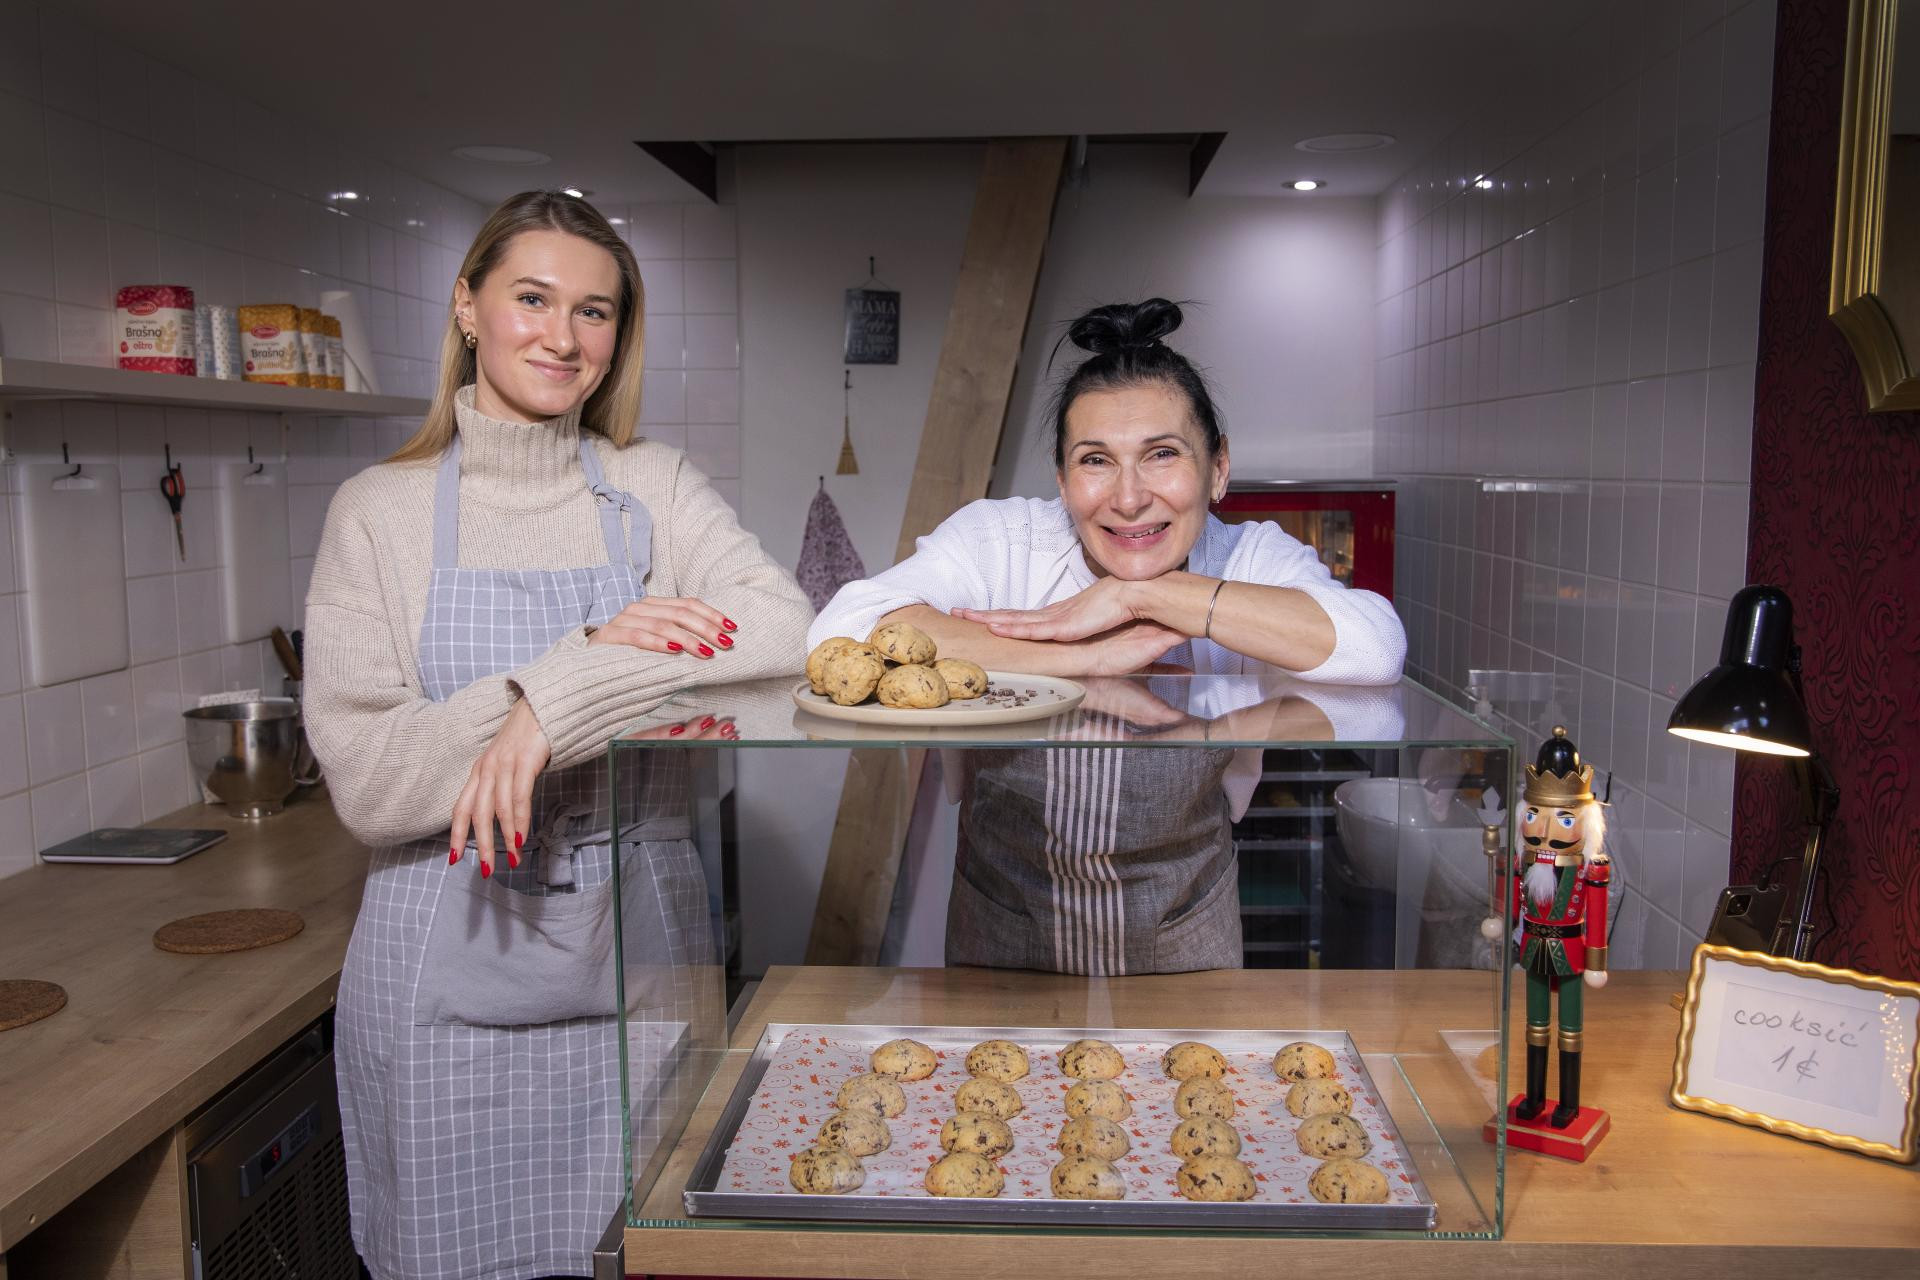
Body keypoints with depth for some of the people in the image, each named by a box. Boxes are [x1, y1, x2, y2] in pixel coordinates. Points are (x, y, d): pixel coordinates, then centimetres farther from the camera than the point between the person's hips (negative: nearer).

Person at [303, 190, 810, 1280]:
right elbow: (368, 783, -10)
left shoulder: (654, 486, 3)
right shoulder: (381, 510, -1)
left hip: (639, 944, 1)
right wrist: (587, 652, -20)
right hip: (453, 963, -1)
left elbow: (788, 630, -16)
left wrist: (557, 703, -24)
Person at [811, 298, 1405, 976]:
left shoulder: (1252, 557, -10)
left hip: (1183, 934, -1)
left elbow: (1378, 647, -28)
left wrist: (1137, 594, -27)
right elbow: (841, 634, -27)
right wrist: (1089, 658, -28)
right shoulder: (997, 538, -12)